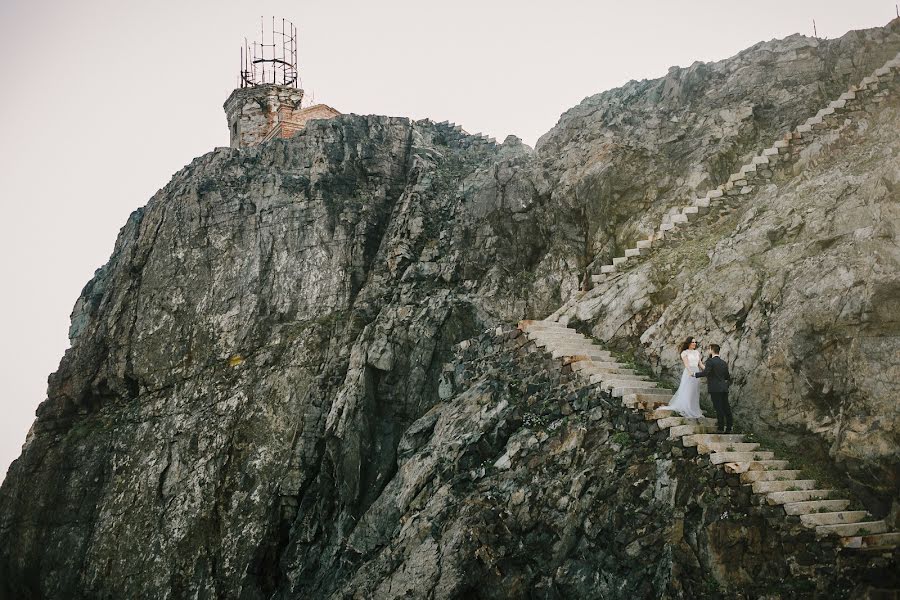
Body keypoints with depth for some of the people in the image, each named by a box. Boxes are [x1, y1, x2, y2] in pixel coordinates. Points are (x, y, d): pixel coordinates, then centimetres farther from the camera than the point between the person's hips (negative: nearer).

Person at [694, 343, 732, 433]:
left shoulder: (710, 361, -8)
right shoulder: (724, 363, 14)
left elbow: (705, 372, -20)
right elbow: (727, 377, 19)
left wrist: (695, 374, -7)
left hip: (715, 389, -6)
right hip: (724, 389, 6)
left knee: (719, 409, -3)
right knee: (726, 408, 8)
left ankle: (721, 427, -1)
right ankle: (729, 427, 10)